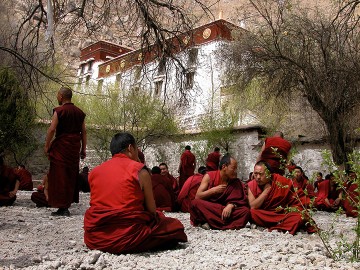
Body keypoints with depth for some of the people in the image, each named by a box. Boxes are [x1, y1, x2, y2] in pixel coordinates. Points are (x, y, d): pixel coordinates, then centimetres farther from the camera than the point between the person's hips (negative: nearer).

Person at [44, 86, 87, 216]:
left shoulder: (59, 111, -7)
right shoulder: (79, 112, 10)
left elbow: (52, 129, -14)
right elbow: (84, 131, 10)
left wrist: (47, 145, -6)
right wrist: (83, 148, 14)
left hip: (61, 146, -6)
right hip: (75, 147, 6)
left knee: (59, 175, 0)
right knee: (71, 174, 14)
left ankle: (62, 207, 0)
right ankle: (68, 203, 21)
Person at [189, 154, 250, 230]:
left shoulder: (236, 181, 4)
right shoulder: (209, 176, -2)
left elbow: (238, 200, -1)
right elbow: (197, 197, -7)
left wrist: (231, 205, -21)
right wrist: (214, 190, -16)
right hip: (207, 210, -2)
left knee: (245, 211, -24)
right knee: (195, 203, -31)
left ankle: (210, 223, -29)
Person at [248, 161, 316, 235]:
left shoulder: (280, 181, -9)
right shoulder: (251, 185, -6)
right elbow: (253, 207, -17)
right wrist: (266, 190, -19)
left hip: (283, 213, -1)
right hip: (264, 217, 1)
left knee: (299, 217, -28)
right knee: (252, 213, -31)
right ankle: (287, 224, -22)